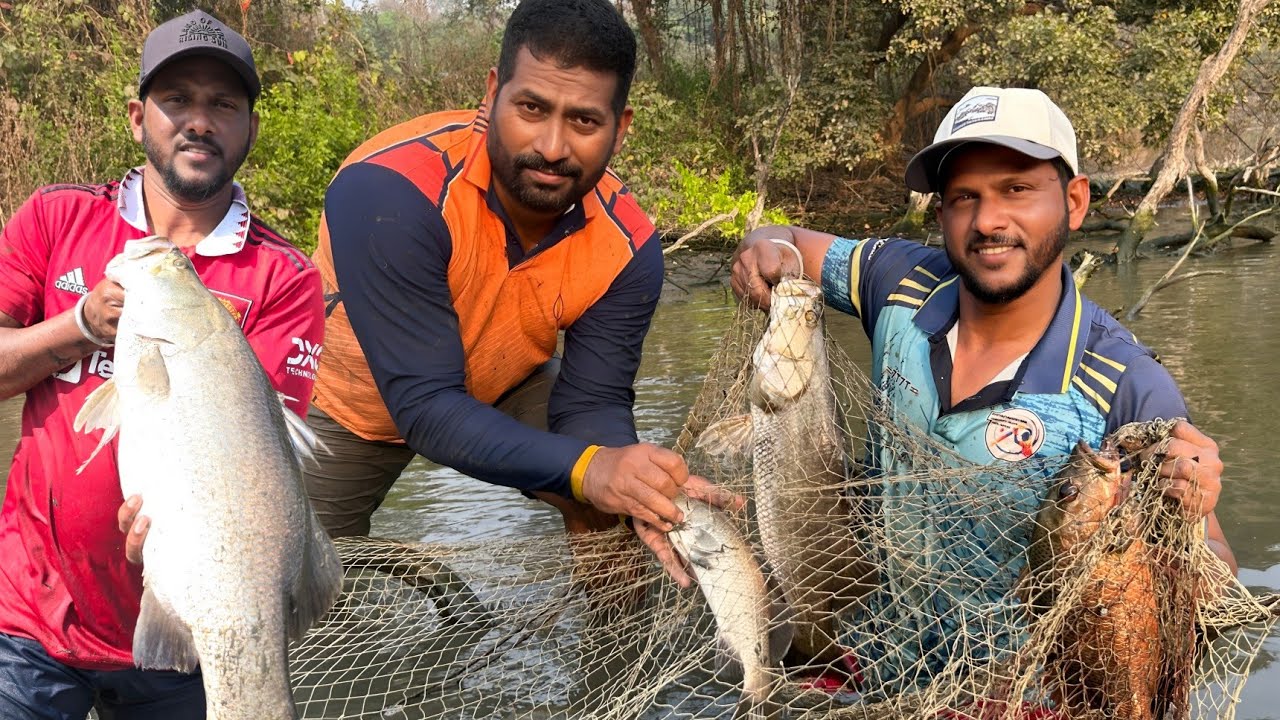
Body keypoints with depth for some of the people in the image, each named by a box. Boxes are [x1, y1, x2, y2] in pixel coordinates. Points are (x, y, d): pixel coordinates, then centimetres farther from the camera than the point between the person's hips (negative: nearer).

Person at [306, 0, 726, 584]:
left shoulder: (627, 246, -24)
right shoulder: (386, 191, -39)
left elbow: (592, 403, -21)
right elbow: (426, 405, -40)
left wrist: (644, 492, -44)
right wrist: (586, 469, -52)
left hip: (506, 387, 3)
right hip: (350, 403, -2)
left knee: (609, 501, -10)